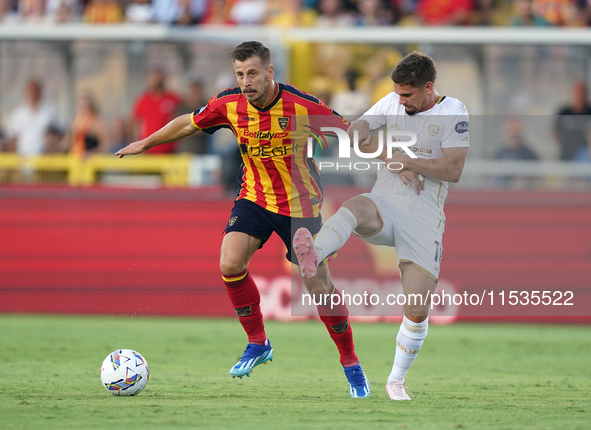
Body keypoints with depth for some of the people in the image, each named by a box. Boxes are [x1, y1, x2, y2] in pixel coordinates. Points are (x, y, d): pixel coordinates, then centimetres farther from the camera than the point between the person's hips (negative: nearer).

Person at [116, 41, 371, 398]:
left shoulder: (303, 106, -22)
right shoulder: (229, 105, -11)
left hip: (300, 204, -3)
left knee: (319, 288, -4)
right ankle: (258, 343, 3)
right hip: (255, 197, 3)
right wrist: (145, 143, 11)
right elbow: (189, 124, 7)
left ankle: (351, 364, 16)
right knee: (230, 264, -18)